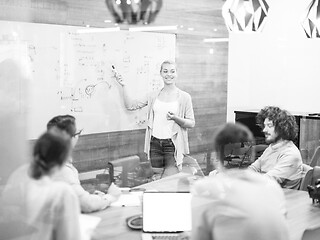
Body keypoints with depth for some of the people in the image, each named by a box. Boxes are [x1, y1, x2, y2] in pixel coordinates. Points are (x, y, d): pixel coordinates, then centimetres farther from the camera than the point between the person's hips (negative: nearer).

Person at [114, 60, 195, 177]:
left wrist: (176, 118, -18)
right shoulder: (154, 95, 8)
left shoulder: (184, 97, -1)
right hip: (155, 143, 3)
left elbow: (191, 123, 0)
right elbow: (130, 105, 7)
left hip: (173, 144, -3)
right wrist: (123, 85, -3)